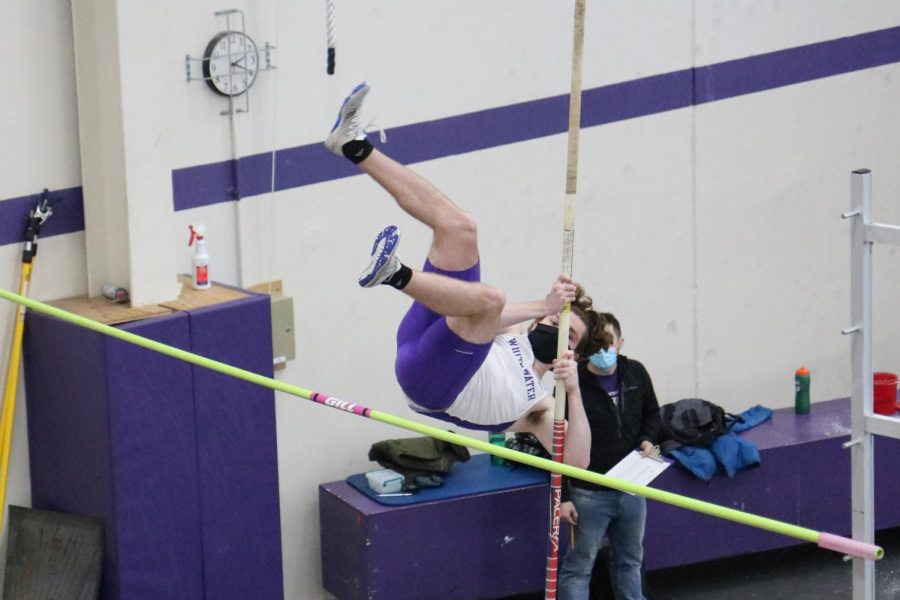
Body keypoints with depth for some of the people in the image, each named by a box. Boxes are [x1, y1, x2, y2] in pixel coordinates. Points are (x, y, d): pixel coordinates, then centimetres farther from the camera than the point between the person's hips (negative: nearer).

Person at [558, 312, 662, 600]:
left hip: (631, 489, 5)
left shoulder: (636, 373, -2)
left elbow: (652, 413, 17)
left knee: (630, 561, 20)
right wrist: (563, 496, -14)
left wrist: (648, 439, -5)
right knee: (578, 567, 2)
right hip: (589, 493, -5)